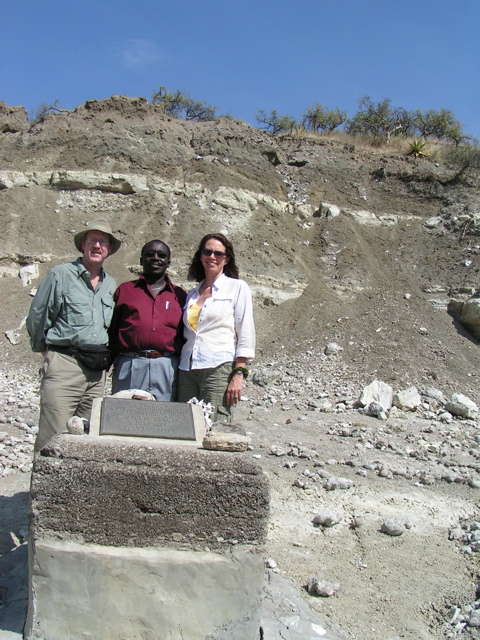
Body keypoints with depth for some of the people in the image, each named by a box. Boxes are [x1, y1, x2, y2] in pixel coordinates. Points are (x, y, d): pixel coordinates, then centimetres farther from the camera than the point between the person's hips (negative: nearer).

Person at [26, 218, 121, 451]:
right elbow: (36, 317, 2)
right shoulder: (61, 275, -1)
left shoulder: (111, 285, 15)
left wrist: (105, 357, 14)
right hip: (64, 364, -5)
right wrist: (47, 352, 8)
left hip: (97, 370, 5)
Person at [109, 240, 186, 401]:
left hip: (167, 369, 1)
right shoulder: (124, 290, 15)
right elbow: (111, 329, 10)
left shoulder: (179, 295, 16)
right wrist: (109, 358, -1)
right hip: (129, 365, 0)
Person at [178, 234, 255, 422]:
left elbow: (246, 334, -1)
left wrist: (238, 374, -10)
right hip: (187, 370, 5)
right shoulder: (192, 294, 19)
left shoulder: (238, 288, 5)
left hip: (219, 368, -4)